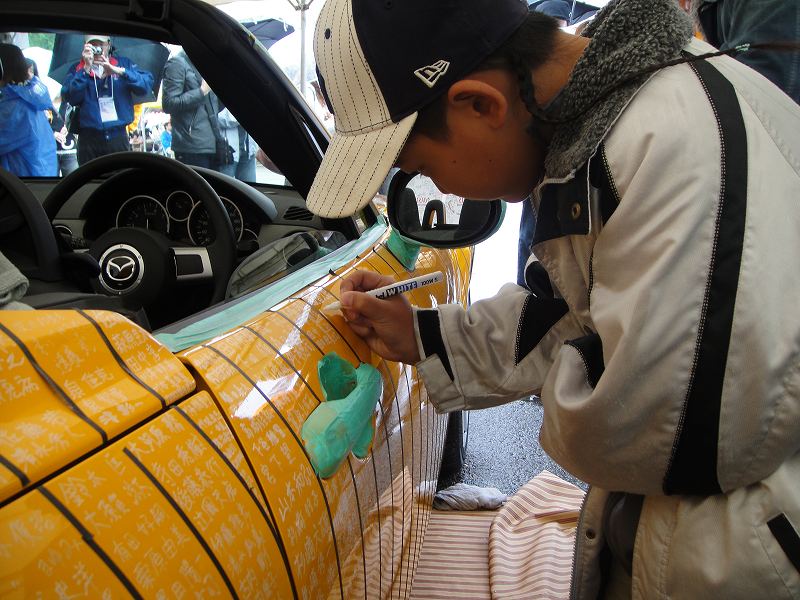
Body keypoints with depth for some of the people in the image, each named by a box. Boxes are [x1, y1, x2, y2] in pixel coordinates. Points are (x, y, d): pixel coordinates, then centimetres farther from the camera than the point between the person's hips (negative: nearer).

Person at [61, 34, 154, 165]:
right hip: (89, 138, 0)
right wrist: (86, 69, -13)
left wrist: (118, 71, -17)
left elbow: (147, 83, -7)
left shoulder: (124, 63, 9)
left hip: (118, 137, 0)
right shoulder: (77, 70, 8)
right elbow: (70, 97, -9)